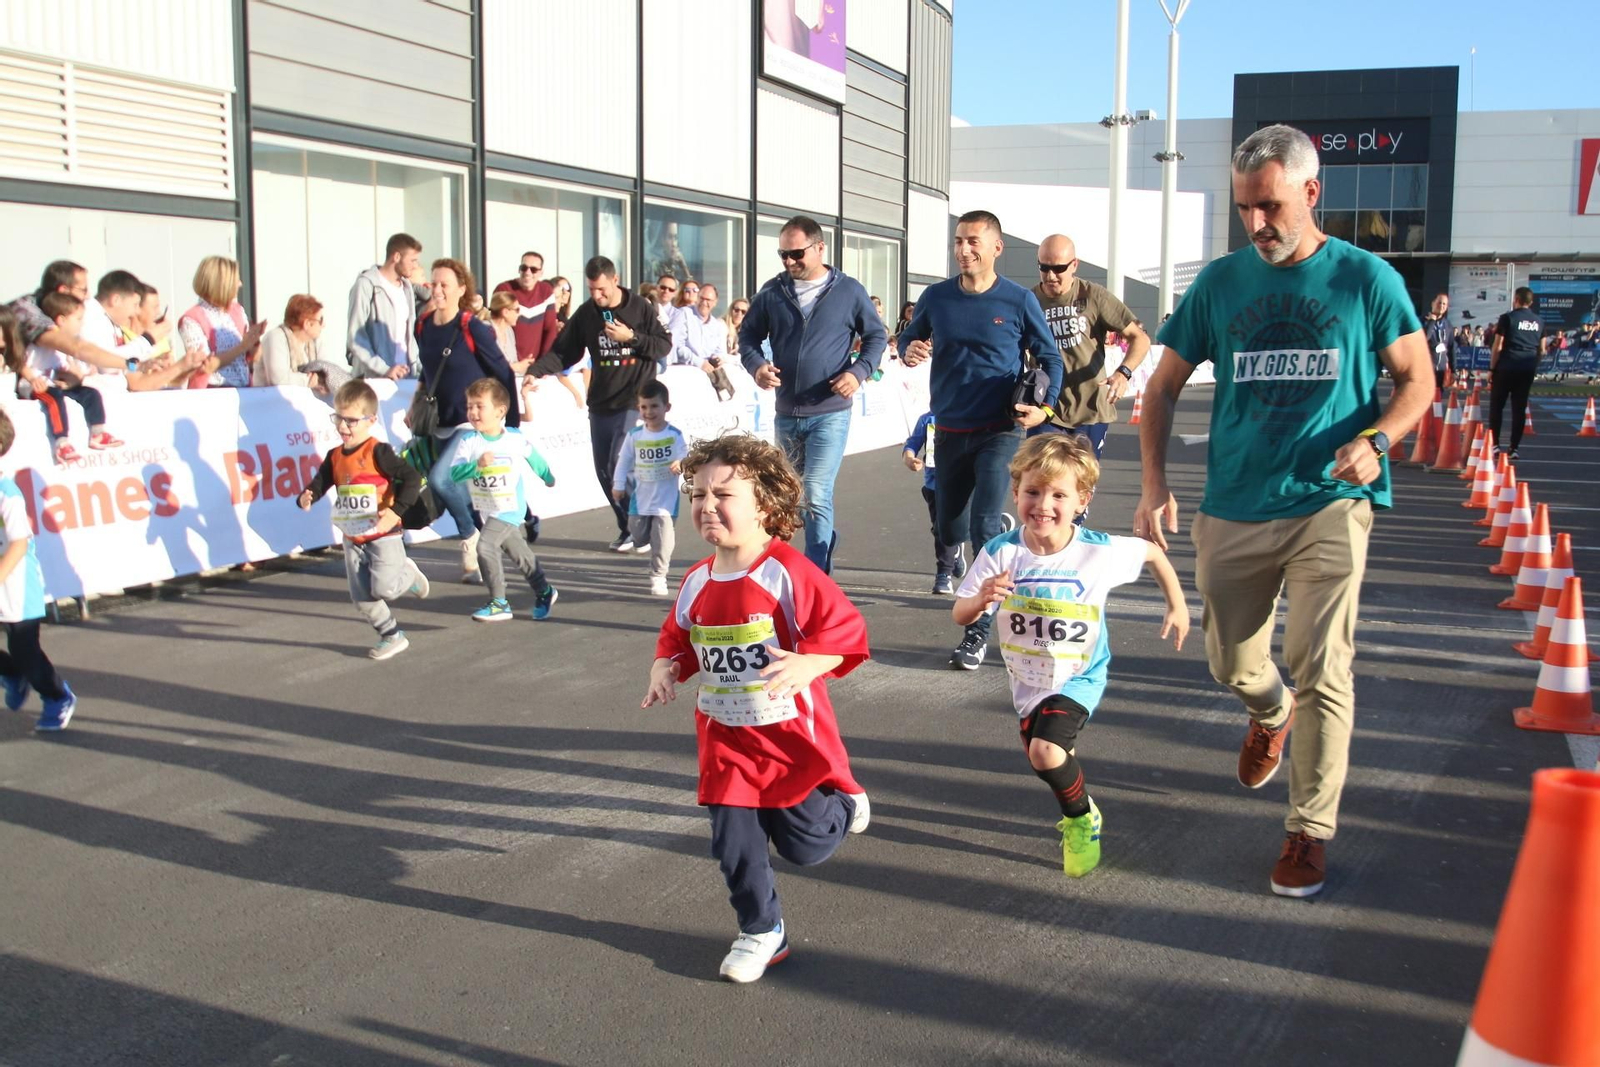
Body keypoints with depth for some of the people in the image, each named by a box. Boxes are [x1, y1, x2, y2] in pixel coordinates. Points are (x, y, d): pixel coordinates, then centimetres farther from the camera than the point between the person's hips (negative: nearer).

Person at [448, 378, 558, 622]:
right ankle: (544, 591, 37)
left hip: (510, 508, -4)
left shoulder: (515, 438, -10)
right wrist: (476, 466, -39)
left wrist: (549, 478, 27)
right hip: (487, 510, 4)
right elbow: (454, 473, -21)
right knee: (519, 553, 17)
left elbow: (534, 458, 10)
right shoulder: (468, 441, -11)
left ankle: (499, 603, -9)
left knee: (485, 546, -19)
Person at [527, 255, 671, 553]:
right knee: (604, 471, 5)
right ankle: (629, 528, 19)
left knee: (619, 467, -13)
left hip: (634, 402, -5)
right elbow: (562, 351, 5)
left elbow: (664, 345, -2)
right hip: (600, 403, 5)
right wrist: (536, 370, -11)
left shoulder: (639, 307, -3)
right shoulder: (586, 313, 5)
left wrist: (631, 337, -16)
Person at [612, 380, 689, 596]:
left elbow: (685, 458, -9)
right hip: (640, 497, 3)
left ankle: (658, 576, 5)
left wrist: (680, 464, -32)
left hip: (666, 498, -3)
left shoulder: (675, 435, -10)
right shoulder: (634, 435, -3)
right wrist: (619, 485, 6)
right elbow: (624, 460, 7)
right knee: (638, 537, 11)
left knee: (662, 539, -4)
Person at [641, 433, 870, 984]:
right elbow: (677, 640, 15)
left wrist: (808, 665, -34)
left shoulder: (787, 573, -19)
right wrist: (664, 669, -6)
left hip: (791, 736, -5)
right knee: (735, 846, 5)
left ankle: (842, 801, 40)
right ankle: (761, 931, 28)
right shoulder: (697, 583, 0)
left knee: (803, 844, 7)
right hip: (726, 742, 5)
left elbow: (846, 631, -19)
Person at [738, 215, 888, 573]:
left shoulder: (849, 291, -2)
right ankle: (825, 544, 39)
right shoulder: (772, 292, 4)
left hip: (830, 413, -4)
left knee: (817, 496, -14)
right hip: (786, 413, 4)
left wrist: (859, 372, -11)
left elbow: (877, 336, 7)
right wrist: (756, 366, -9)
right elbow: (748, 335, 12)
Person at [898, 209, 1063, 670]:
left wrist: (1046, 407, -12)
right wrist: (909, 351, -10)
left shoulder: (1018, 300, -5)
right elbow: (908, 337, 15)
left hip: (1000, 430, -4)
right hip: (950, 431, 4)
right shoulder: (937, 296, 1)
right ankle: (1000, 530, 46)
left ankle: (979, 632, -9)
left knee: (984, 527, -16)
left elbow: (1050, 357, 4)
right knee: (951, 532, 12)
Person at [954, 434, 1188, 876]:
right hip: (1028, 679, 4)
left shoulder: (1099, 552, -24)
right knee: (1046, 756, 22)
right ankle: (1077, 812, 56)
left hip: (1079, 677, -4)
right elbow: (959, 615, -19)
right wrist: (981, 599, -40)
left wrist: (1177, 605, 1)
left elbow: (1152, 552, -3)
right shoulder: (1002, 553, -22)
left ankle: (1082, 818, 6)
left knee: (1046, 751, -24)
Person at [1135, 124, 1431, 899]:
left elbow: (1417, 378, 5)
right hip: (1234, 508, 3)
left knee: (1320, 668, -7)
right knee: (1232, 662, 13)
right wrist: (1154, 484, -4)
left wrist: (1376, 438, -16)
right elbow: (1164, 385, 8)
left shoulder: (1365, 278, -3)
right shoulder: (1220, 281, 3)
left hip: (1330, 501, -3)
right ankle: (1271, 714, 49)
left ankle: (1311, 829, 7)